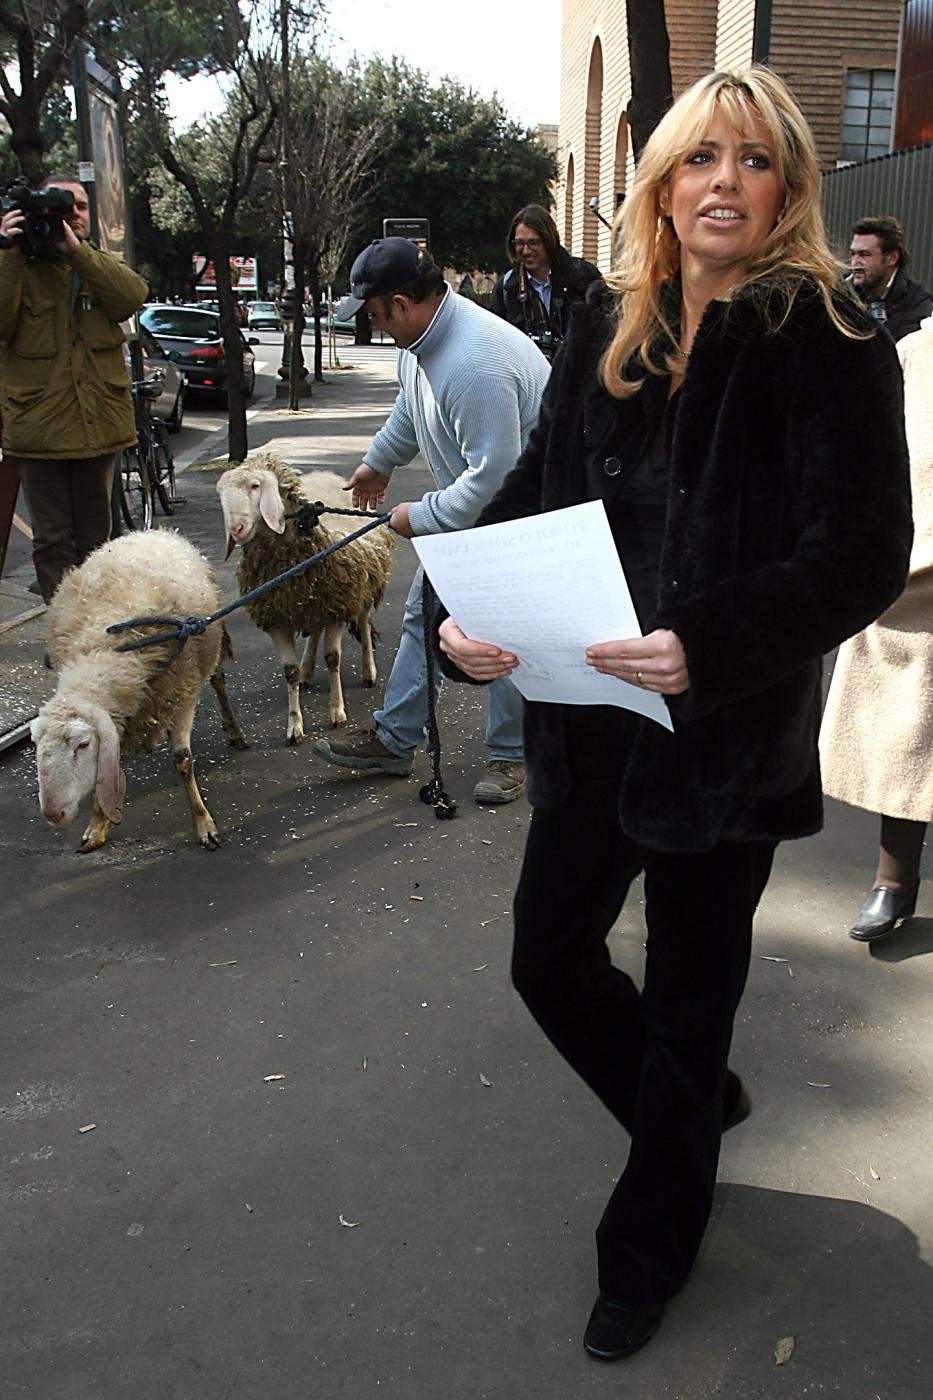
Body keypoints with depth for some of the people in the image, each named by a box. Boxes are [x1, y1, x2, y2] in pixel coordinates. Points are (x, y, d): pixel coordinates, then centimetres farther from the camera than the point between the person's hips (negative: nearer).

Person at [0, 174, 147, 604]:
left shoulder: (100, 265, 12)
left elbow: (132, 297, -11)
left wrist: (76, 250, -18)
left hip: (99, 421, 3)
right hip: (39, 422, -3)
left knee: (95, 537, 13)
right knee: (53, 540, 2)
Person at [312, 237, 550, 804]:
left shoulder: (474, 363, -34)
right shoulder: (423, 336, -1)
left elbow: (493, 474, -34)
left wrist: (422, 517, -21)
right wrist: (379, 461, 35)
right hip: (471, 501, 10)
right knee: (425, 615, 13)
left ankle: (511, 755, 17)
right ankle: (394, 740, 23)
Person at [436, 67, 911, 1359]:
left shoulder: (829, 344, -11)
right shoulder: (607, 332, 5)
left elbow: (863, 552, -18)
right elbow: (536, 491, 5)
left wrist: (708, 646, -32)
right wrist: (466, 616, -13)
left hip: (727, 738, -5)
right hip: (589, 721, 5)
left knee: (688, 1001, 11)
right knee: (548, 960, 14)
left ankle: (649, 1253, 38)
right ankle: (699, 1105, 47)